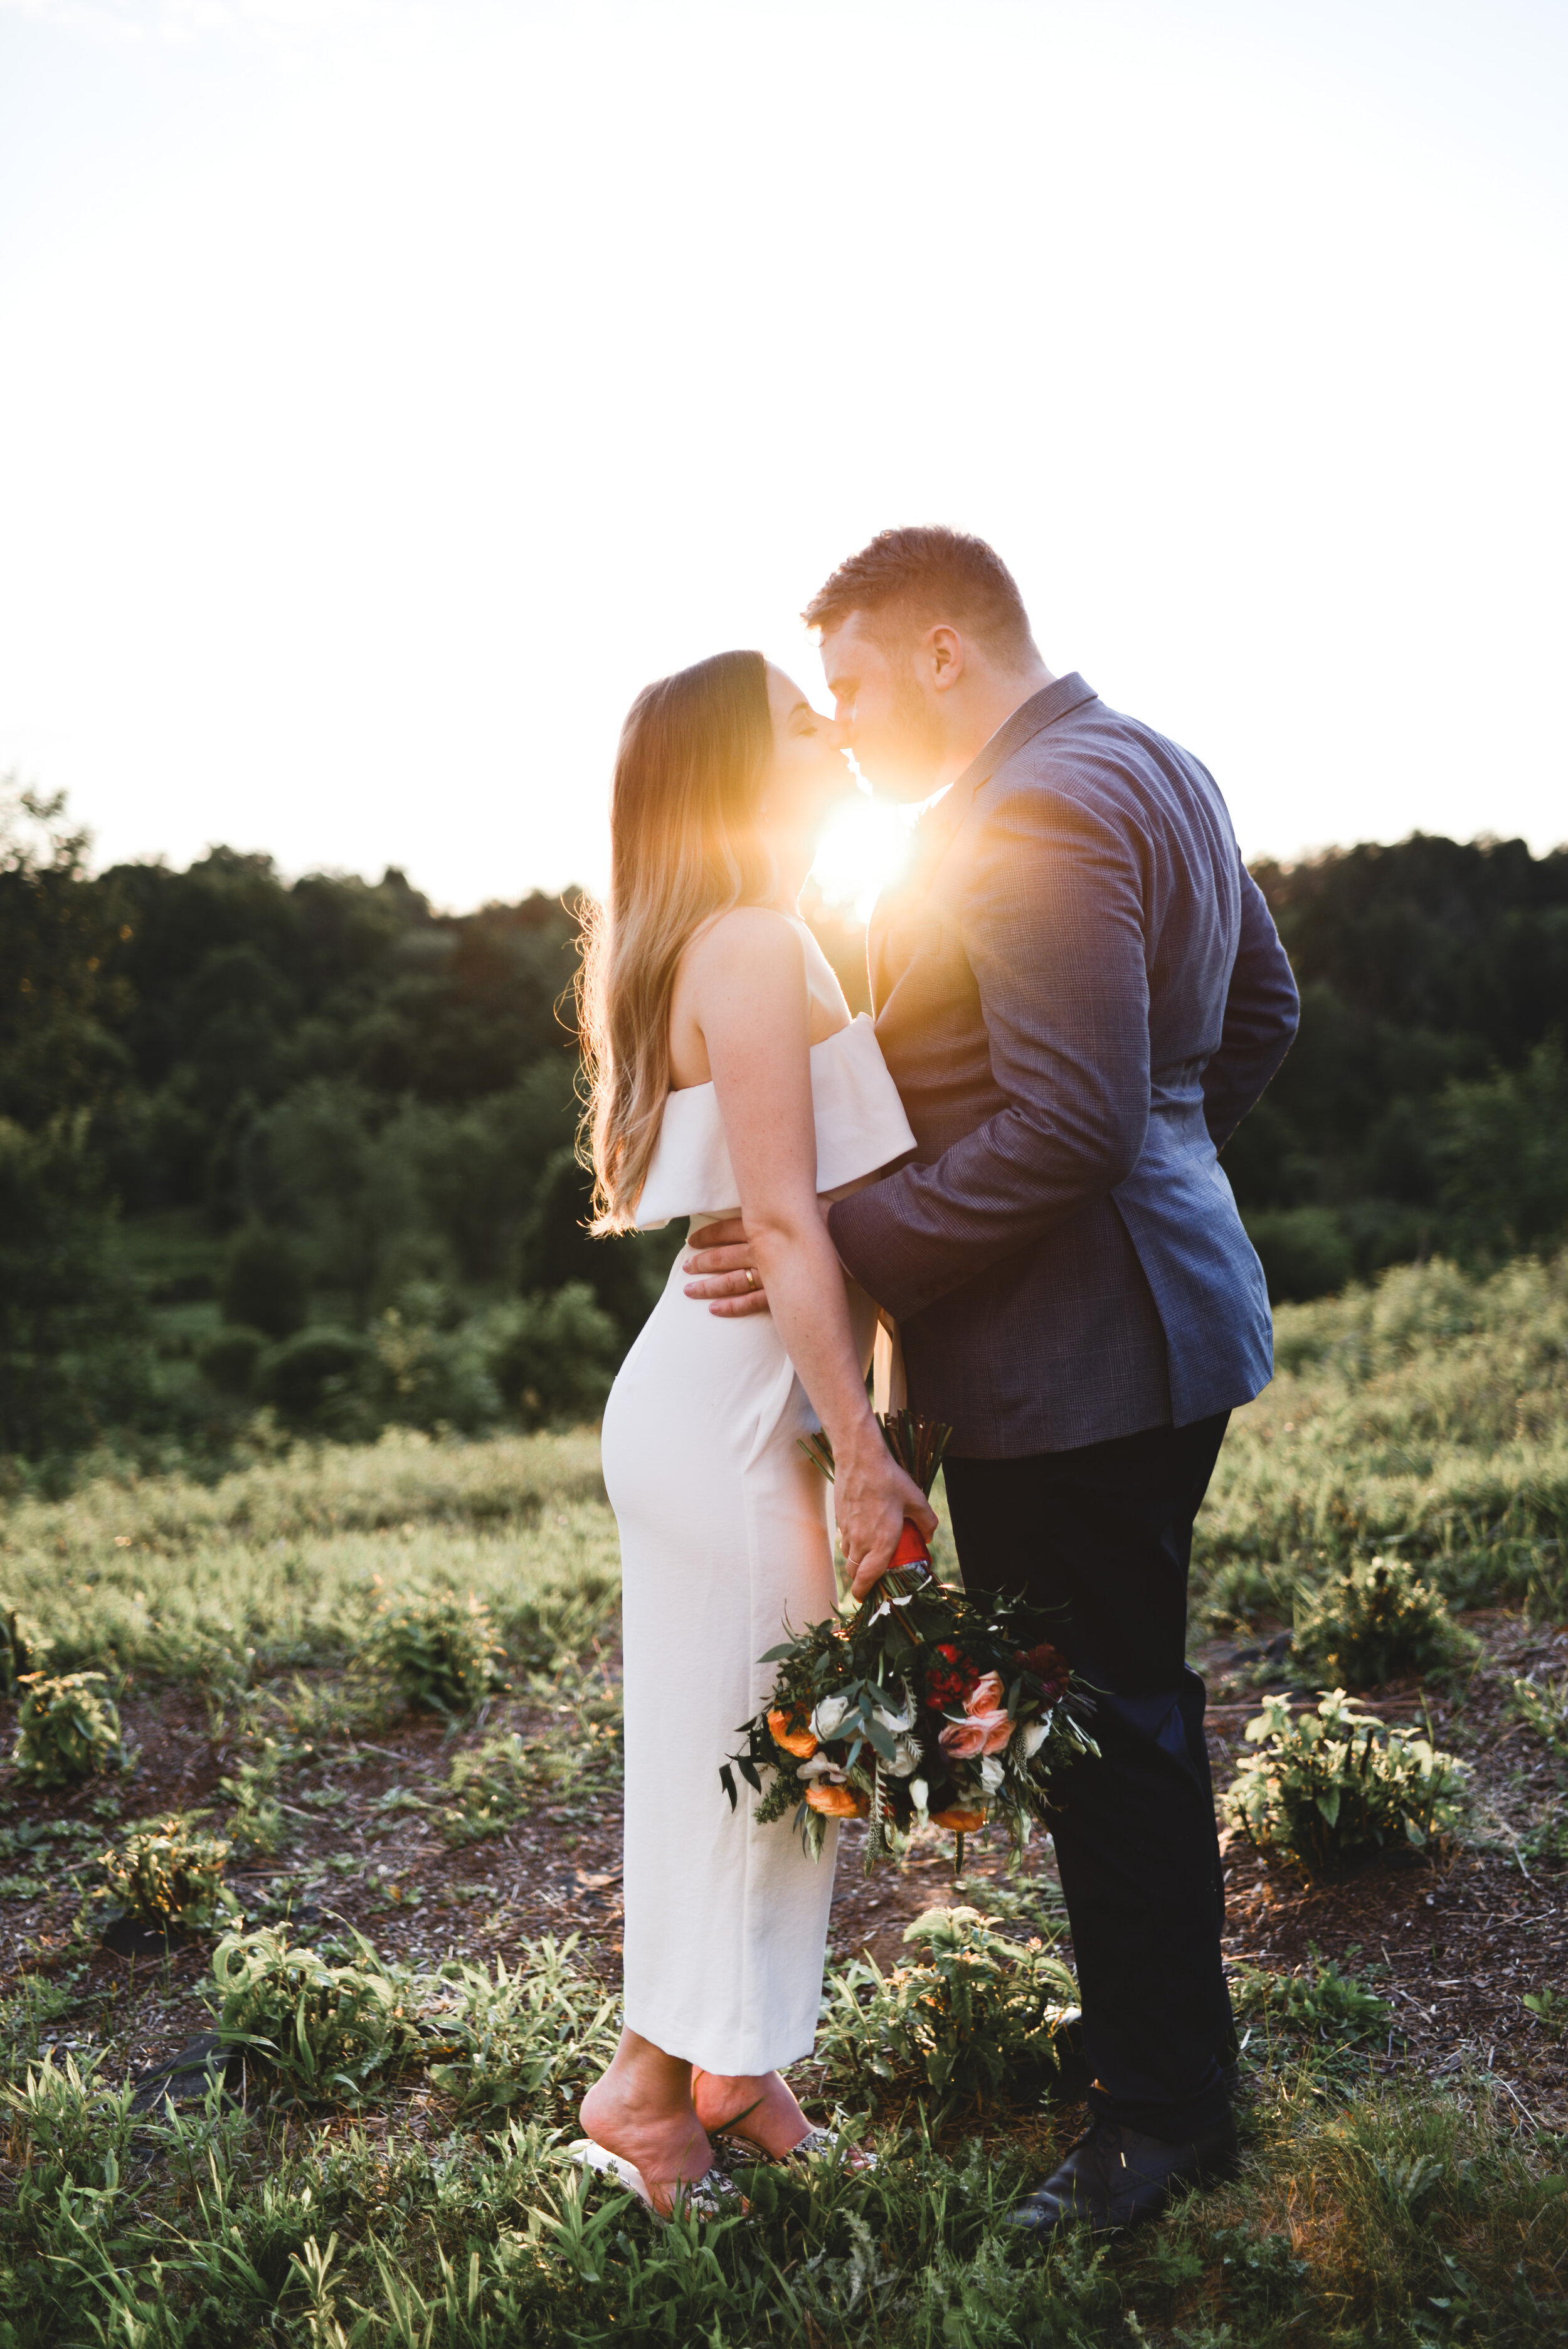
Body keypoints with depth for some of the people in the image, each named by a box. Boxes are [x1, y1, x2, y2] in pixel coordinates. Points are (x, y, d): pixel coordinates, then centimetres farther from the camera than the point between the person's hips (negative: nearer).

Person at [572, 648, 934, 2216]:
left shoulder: (754, 944, 16)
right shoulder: (755, 944, -15)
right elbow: (782, 1219, -20)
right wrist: (863, 1451, -18)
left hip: (740, 1394, 10)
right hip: (732, 1398, -10)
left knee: (750, 1746, 16)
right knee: (734, 1737, 2)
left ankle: (728, 2066, 29)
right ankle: (650, 2087, 18)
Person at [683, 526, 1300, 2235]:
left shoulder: (1033, 817, -20)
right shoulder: (1153, 766, 13)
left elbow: (1065, 1131, -27)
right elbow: (1260, 1007, 20)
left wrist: (840, 1246, -21)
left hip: (1070, 1354, -11)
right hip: (1153, 1305, 11)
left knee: (1106, 1722, 3)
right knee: (1127, 1702, 21)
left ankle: (1161, 2110, 22)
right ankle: (1171, 2037, 38)